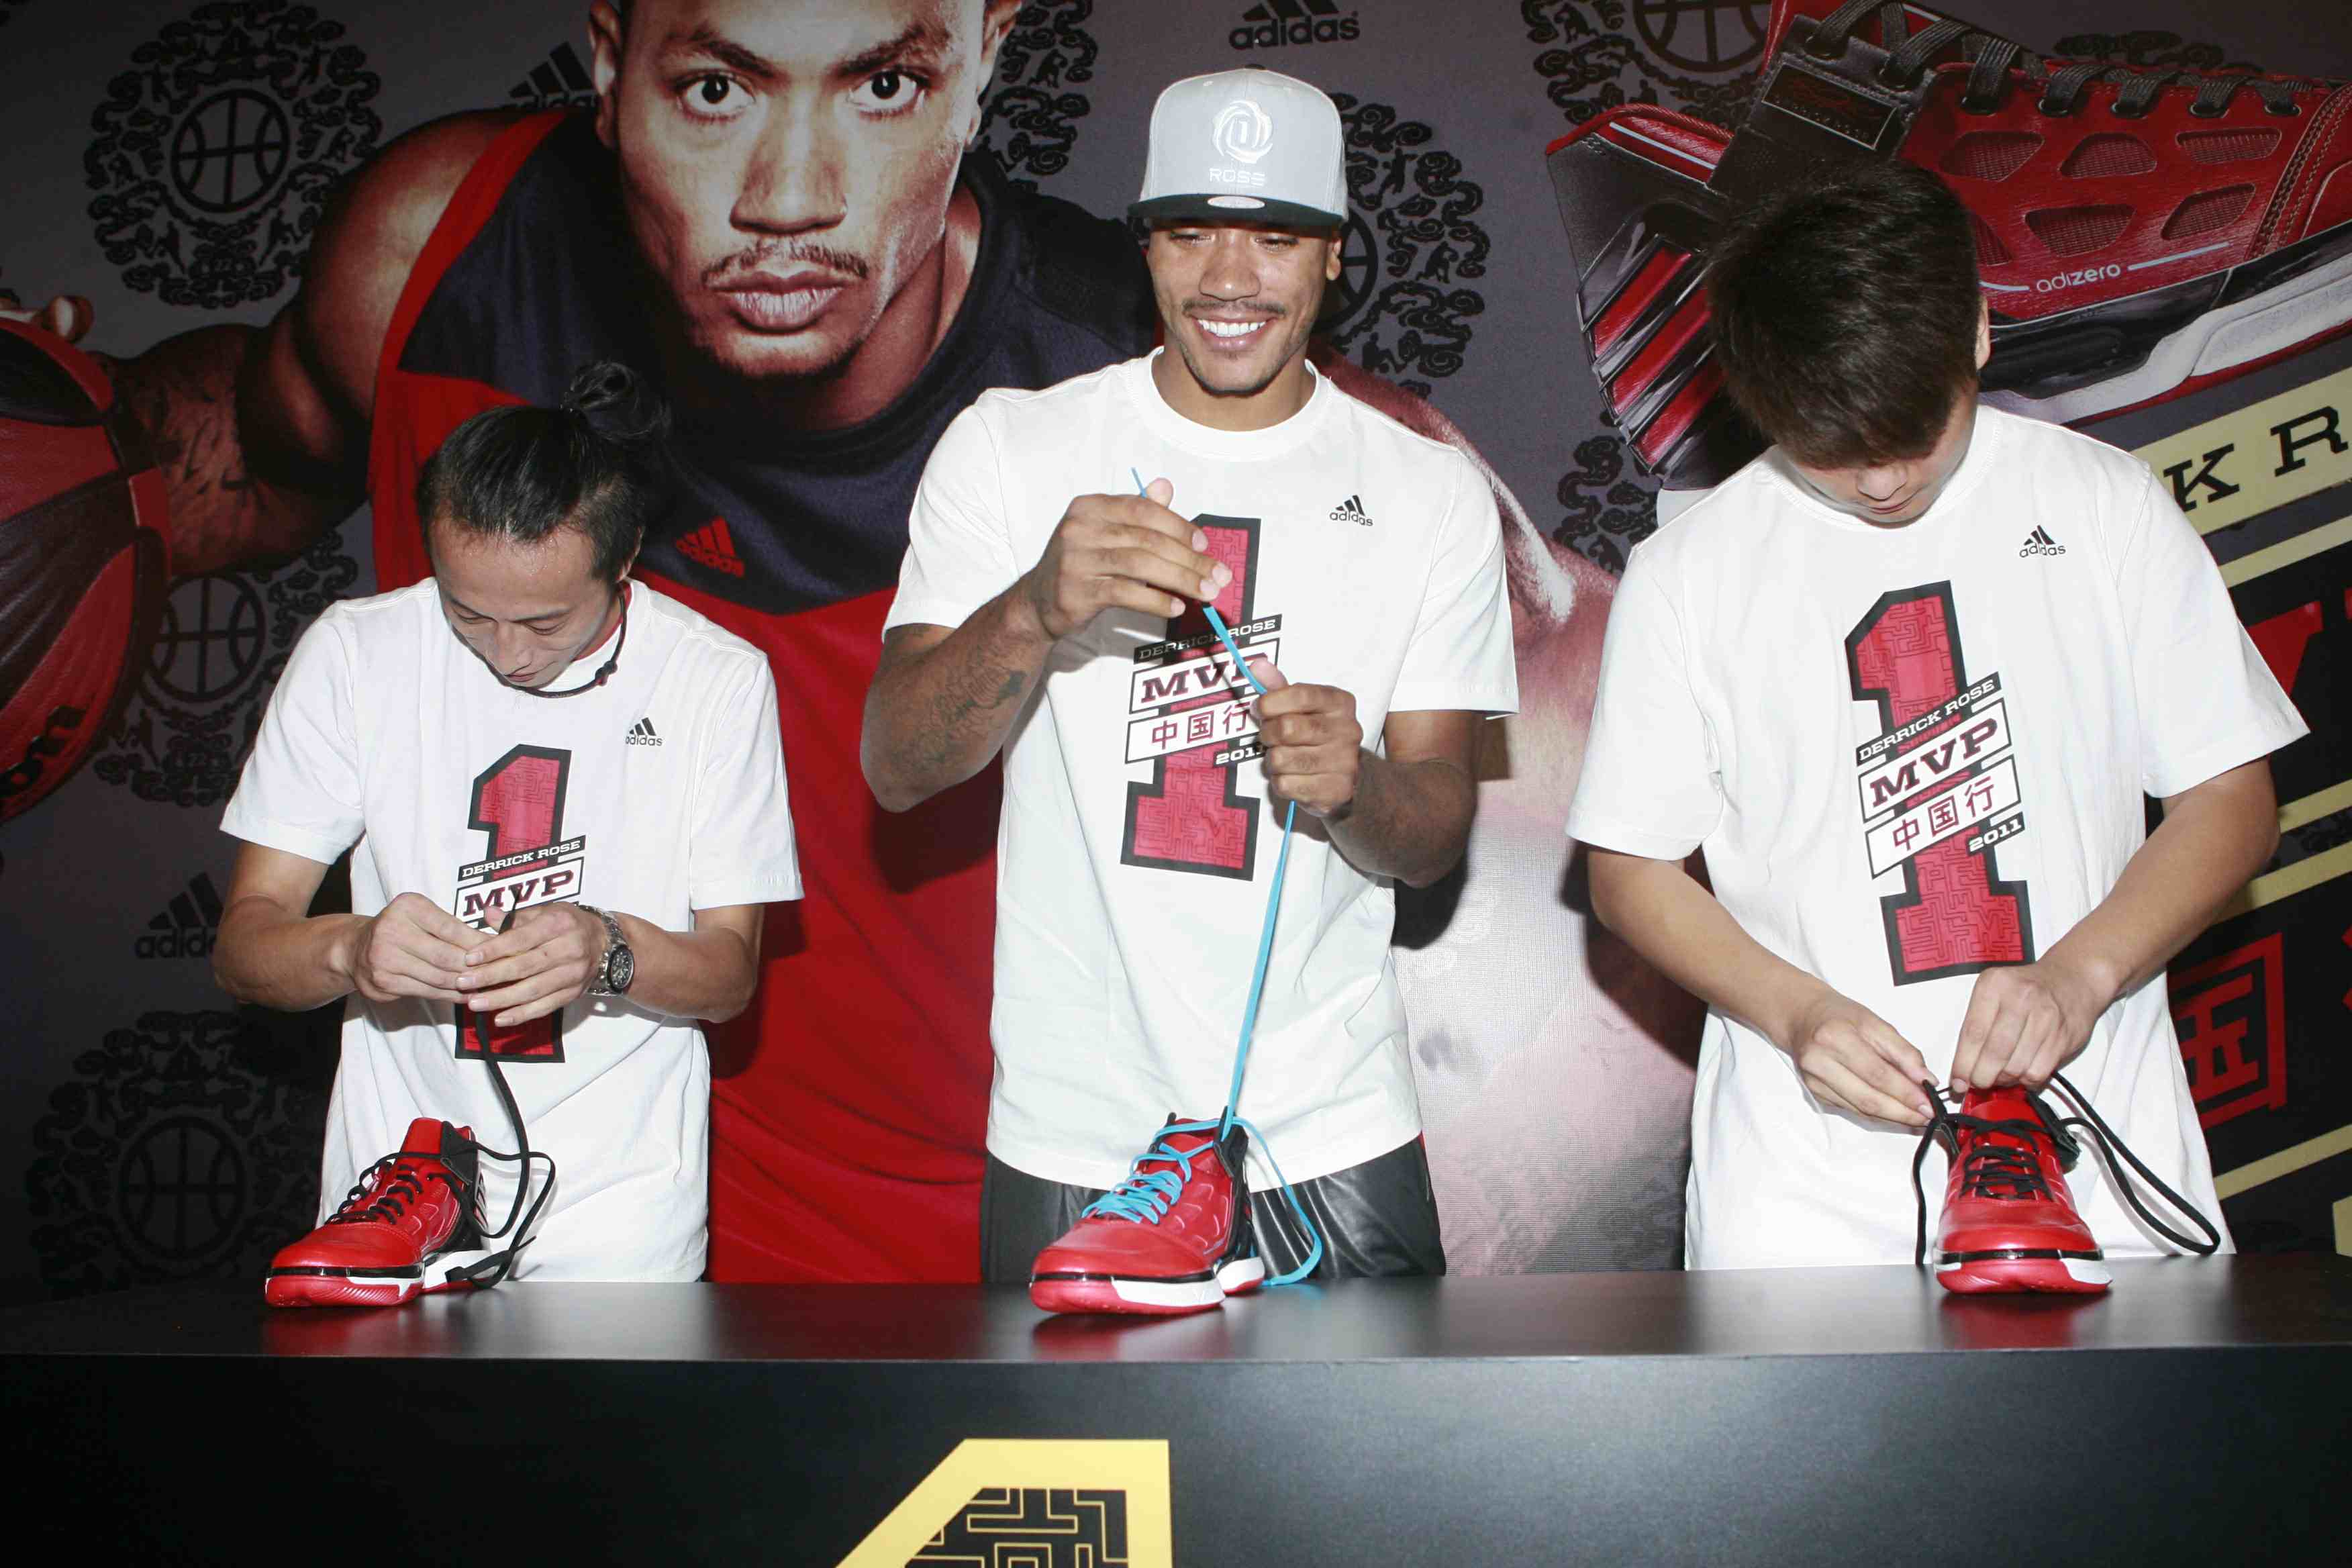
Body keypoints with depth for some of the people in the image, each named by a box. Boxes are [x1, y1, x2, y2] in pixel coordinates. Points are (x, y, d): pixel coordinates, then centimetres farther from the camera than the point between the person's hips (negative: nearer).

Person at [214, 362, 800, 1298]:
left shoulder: (719, 678, -3)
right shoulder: (354, 652, -1)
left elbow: (731, 972, 0)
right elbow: (240, 949, -1)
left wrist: (610, 951, -21)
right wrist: (350, 949, -22)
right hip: (393, 1177, 1)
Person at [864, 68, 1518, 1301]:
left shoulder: (1432, 494, 2)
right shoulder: (1009, 448, -1)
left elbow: (1436, 839, 1)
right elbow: (895, 770, -8)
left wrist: (1354, 784, -22)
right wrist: (1036, 608, -28)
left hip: (1331, 1140, 1)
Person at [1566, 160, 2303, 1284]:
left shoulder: (2104, 506, 3)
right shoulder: (1686, 576, 1)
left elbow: (2231, 797, 5)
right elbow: (1629, 871, 5)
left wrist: (2077, 977, -11)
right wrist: (1798, 1012, -11)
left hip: (2096, 1132, 1)